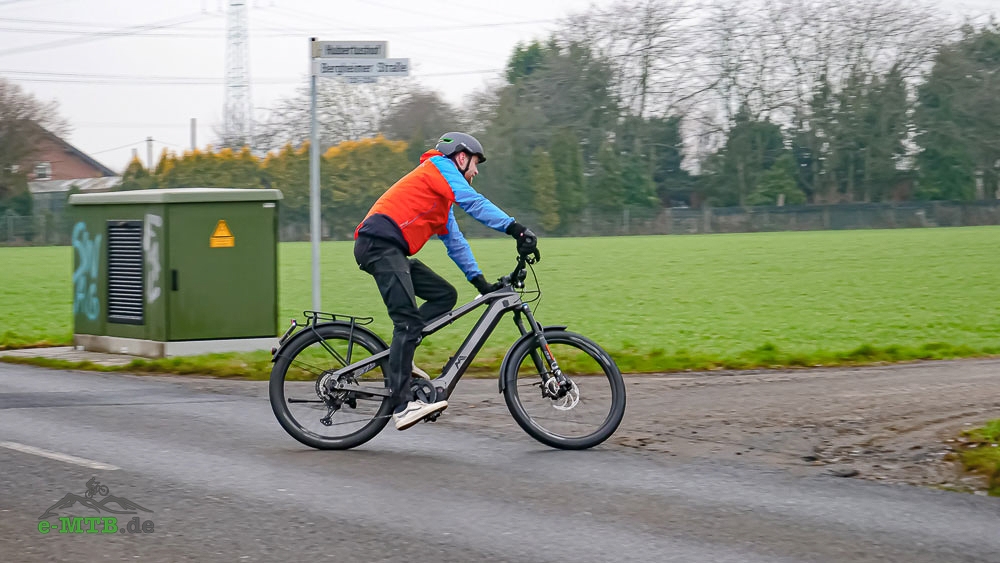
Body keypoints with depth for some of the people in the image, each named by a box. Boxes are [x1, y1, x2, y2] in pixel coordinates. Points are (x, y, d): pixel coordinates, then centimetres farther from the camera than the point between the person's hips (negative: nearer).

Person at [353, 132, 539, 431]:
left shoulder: (443, 198, 31)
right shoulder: (440, 166, 3)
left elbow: (455, 241, 30)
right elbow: (474, 202, -11)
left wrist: (480, 281, 21)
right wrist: (516, 229, -19)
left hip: (390, 250, 10)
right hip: (380, 243, -10)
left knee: (445, 295, 7)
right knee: (409, 321, -18)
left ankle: (399, 356, 3)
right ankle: (403, 405, -25)